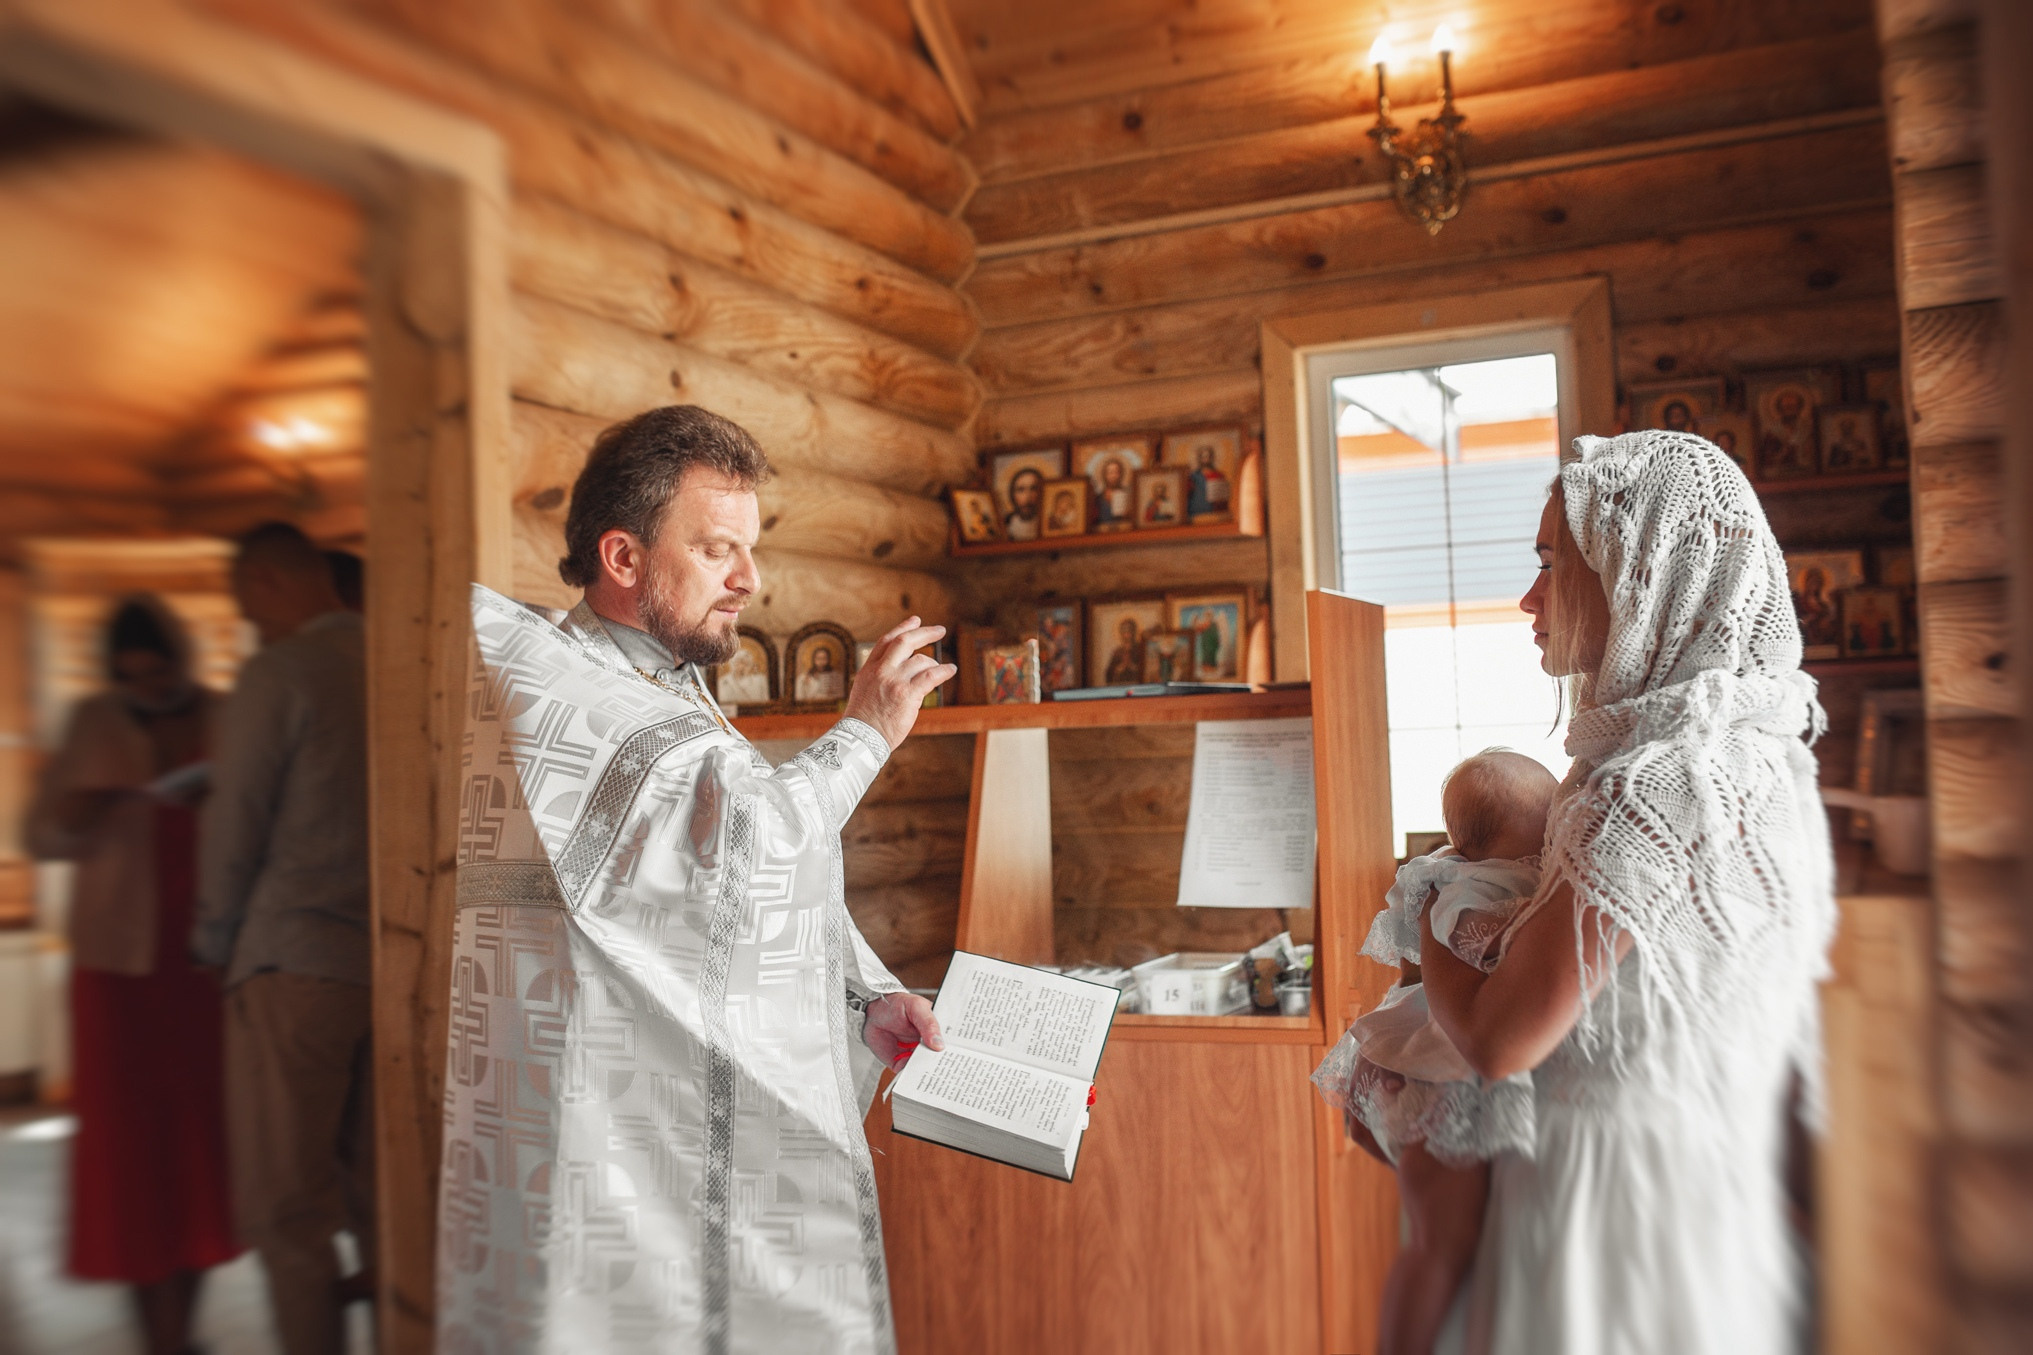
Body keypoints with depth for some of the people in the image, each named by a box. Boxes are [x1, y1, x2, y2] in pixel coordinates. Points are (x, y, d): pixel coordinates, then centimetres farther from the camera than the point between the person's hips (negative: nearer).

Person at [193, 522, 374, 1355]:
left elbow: (234, 824, -5)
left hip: (293, 963, -6)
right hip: (390, 964, 6)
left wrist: (215, 941, 11)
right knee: (372, 1188, 15)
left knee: (285, 1207, 4)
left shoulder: (278, 675, -8)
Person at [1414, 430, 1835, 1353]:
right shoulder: (1769, 757, 2)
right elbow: (1810, 947, 18)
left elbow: (1494, 1042, -25)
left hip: (1615, 1181, -8)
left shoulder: (1648, 787, -27)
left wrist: (1426, 918, -5)